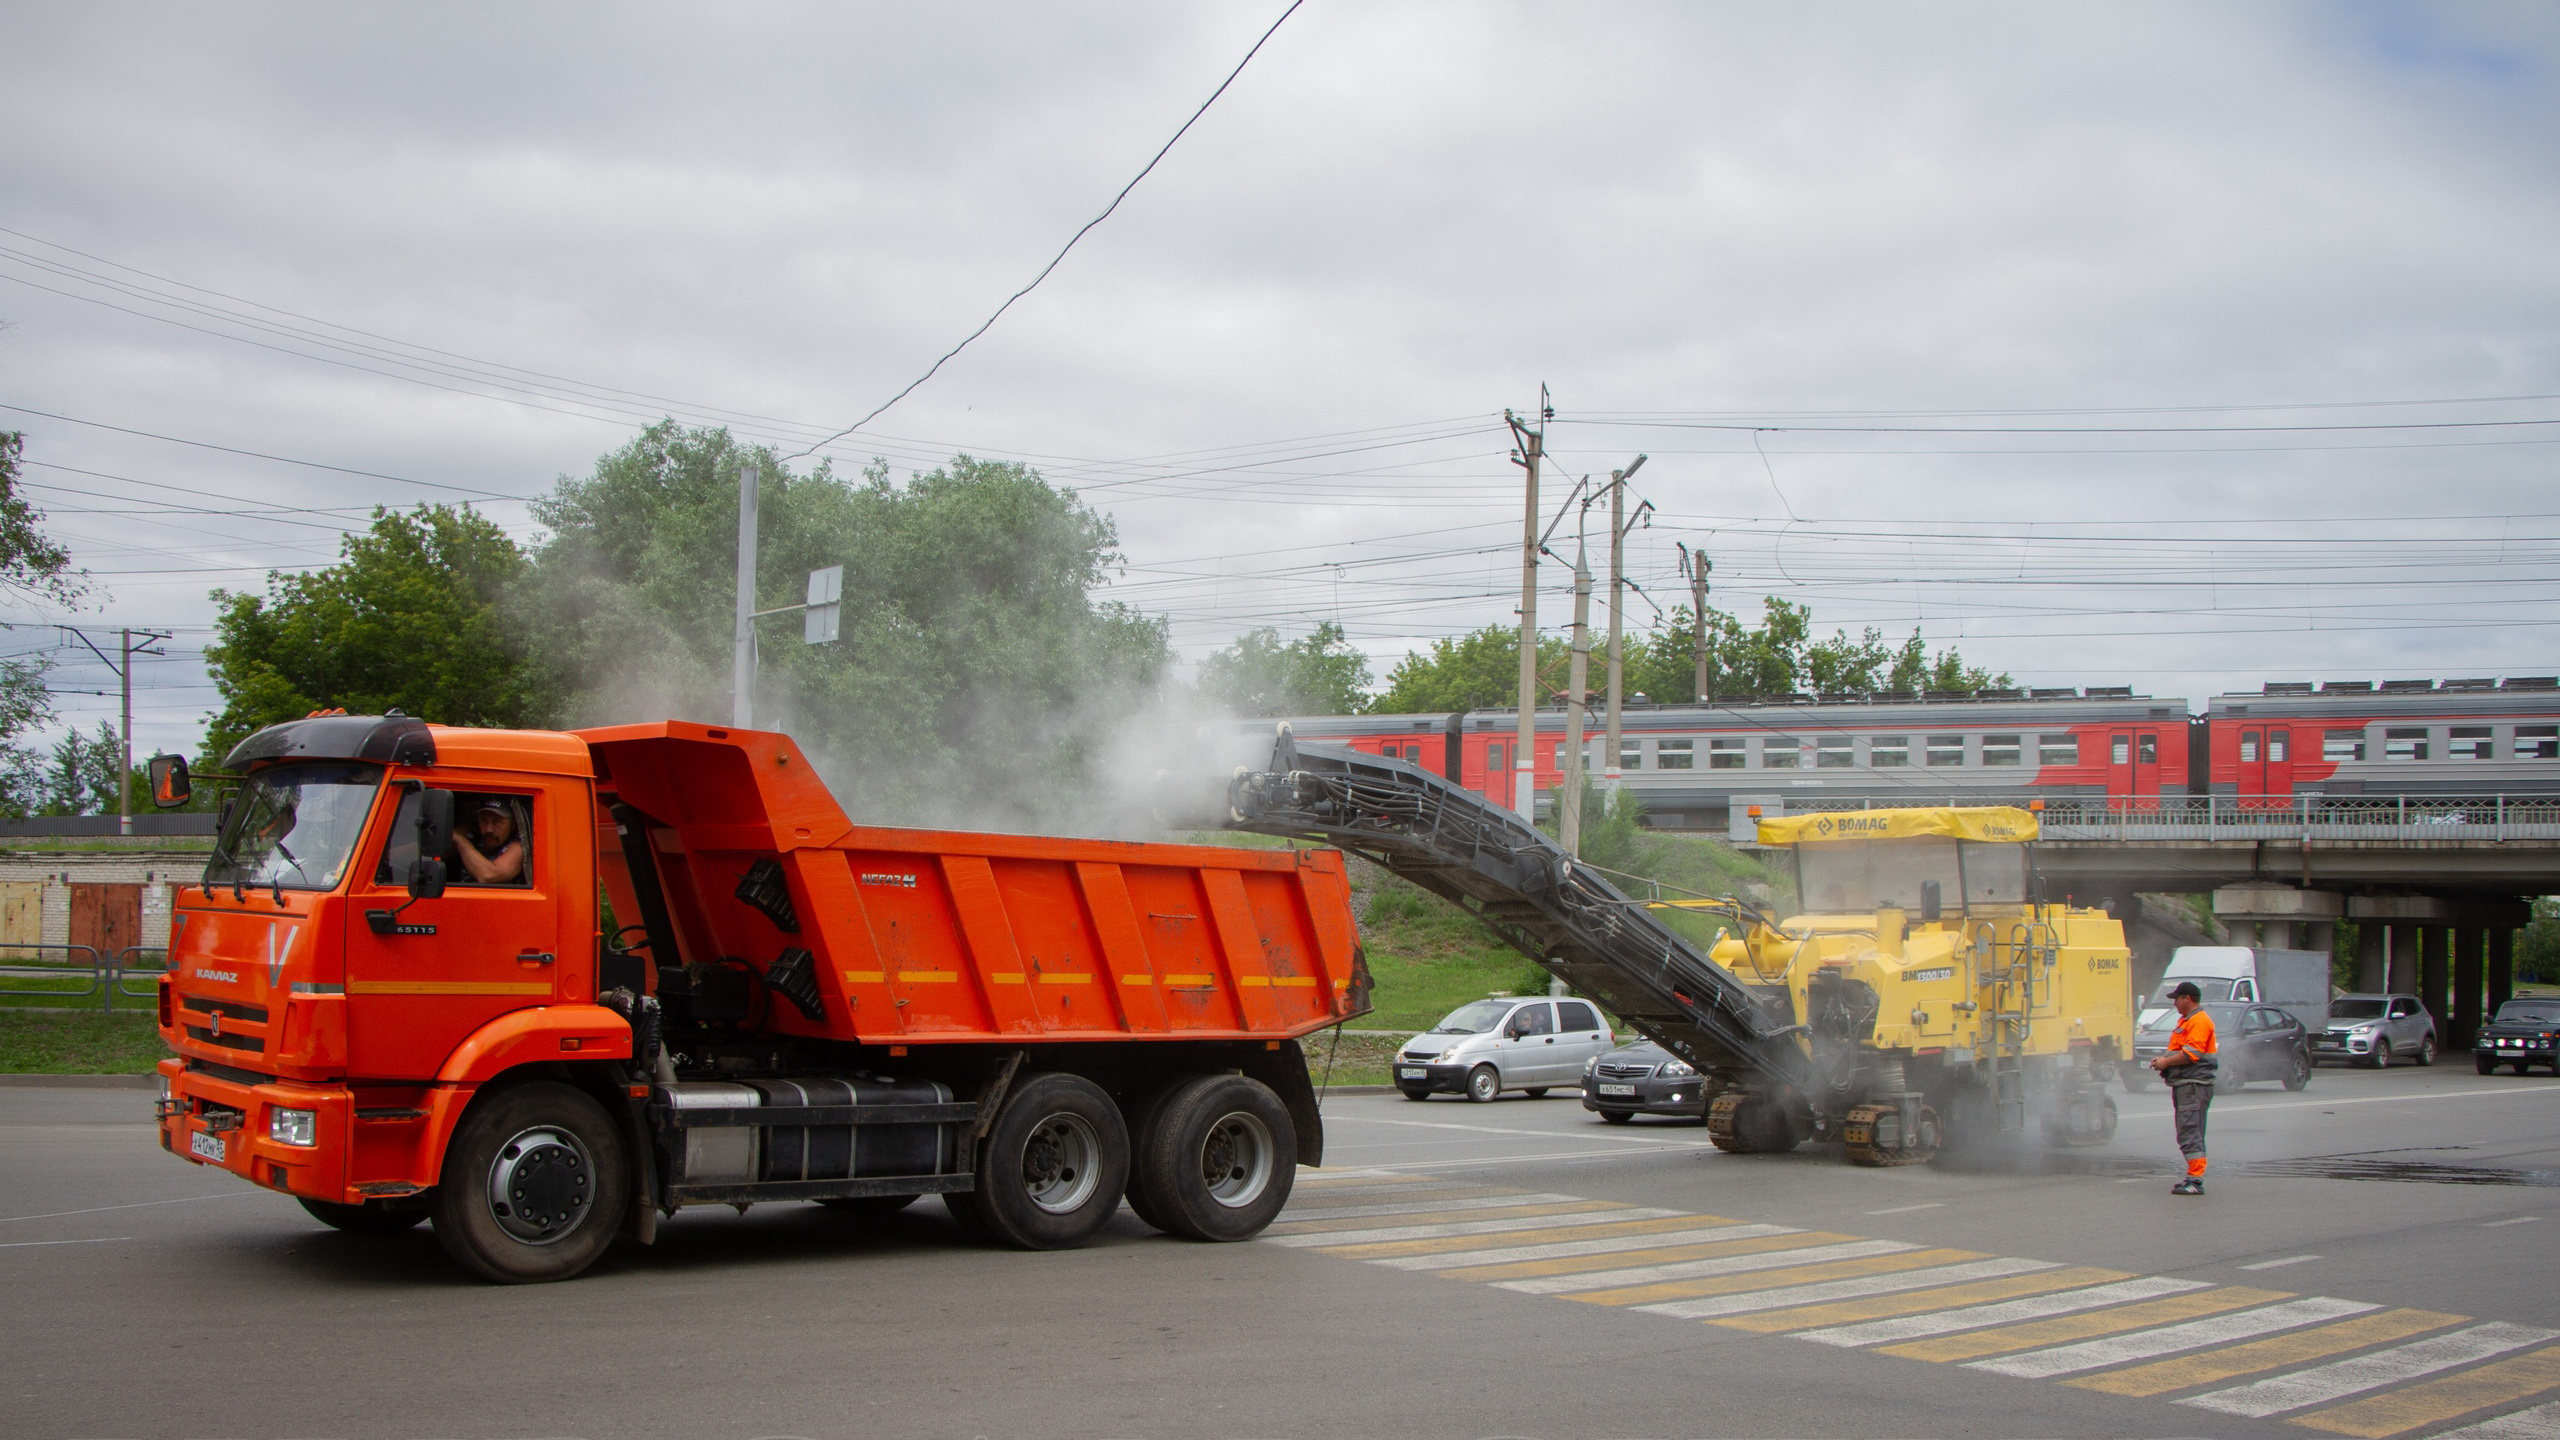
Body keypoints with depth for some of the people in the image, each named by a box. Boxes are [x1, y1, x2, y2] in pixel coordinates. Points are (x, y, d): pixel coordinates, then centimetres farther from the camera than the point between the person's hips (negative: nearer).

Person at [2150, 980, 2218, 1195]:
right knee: (2188, 1134, 13)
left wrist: (2166, 1062, -12)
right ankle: (2193, 1177, 18)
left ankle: (2195, 1180, -15)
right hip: (2183, 1084, 11)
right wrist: (2163, 1060, 9)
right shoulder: (2185, 1021, 22)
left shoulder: (2200, 1021, -12)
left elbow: (2191, 1054, -21)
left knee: (2190, 1133, -13)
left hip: (2194, 1085, -11)